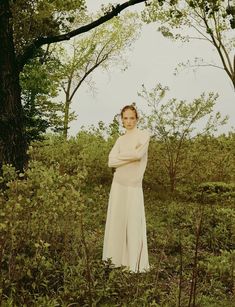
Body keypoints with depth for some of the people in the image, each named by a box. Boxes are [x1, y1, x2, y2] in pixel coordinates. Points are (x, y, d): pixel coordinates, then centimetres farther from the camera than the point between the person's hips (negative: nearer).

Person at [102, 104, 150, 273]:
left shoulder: (144, 134, 0)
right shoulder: (120, 139, 12)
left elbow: (139, 154, -18)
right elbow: (111, 161, -1)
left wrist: (121, 155, -4)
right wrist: (131, 156, -11)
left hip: (133, 185, -4)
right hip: (118, 184, 4)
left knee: (134, 223, -4)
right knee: (117, 221, 7)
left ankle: (135, 264, 3)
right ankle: (117, 259, 18)